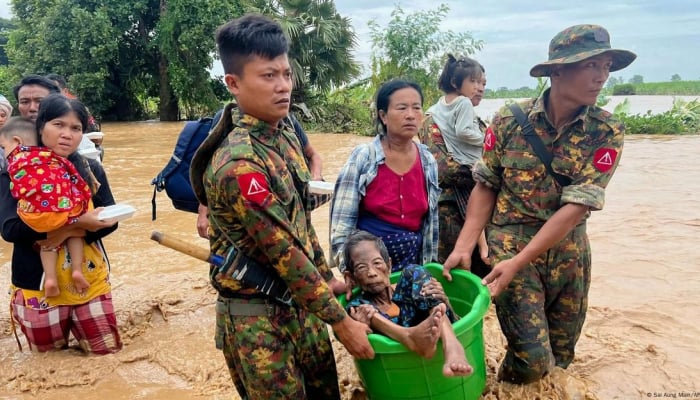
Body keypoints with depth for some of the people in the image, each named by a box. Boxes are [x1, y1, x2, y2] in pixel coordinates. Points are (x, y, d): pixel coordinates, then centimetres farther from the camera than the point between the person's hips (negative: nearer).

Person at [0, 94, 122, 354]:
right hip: (38, 281, -2)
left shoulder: (90, 170, -1)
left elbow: (110, 220, -3)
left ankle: (74, 322, 36)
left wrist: (69, 232, -21)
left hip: (89, 277, 2)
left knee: (107, 348, 9)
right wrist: (76, 221, -28)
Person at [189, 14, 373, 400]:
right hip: (256, 317, -8)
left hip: (301, 302, 8)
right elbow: (284, 254, -24)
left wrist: (329, 280, 14)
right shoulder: (239, 163, -26)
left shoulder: (285, 136, 2)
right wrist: (341, 321, -17)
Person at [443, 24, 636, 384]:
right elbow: (486, 187, -3)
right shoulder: (508, 121, -10)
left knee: (560, 356, 16)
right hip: (509, 243, -2)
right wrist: (464, 247, -13)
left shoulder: (607, 132, -10)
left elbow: (577, 206, -17)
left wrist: (518, 263, -23)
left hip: (568, 253, 3)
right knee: (532, 359, -6)